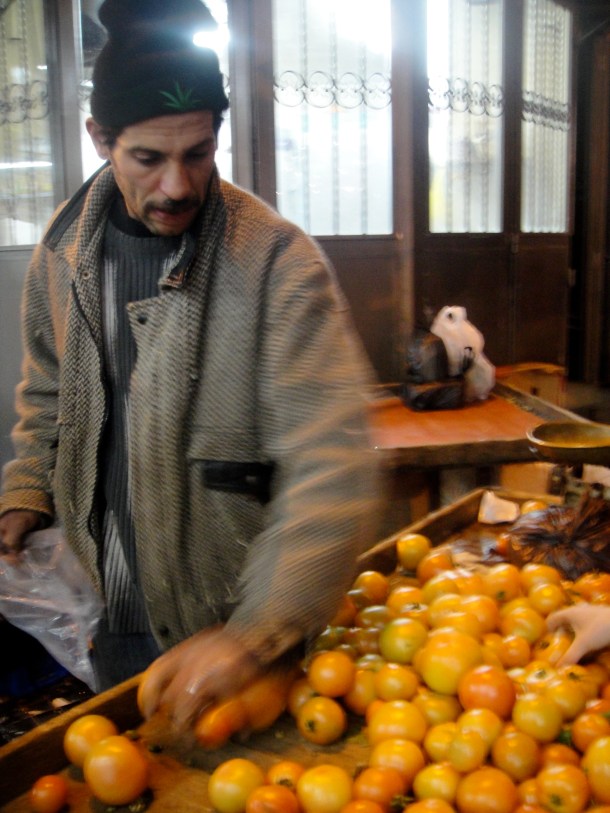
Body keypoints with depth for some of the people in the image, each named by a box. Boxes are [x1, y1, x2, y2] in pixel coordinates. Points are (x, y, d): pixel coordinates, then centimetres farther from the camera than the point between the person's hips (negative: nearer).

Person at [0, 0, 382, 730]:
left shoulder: (277, 261, -20)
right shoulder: (62, 252, -3)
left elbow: (332, 466, -26)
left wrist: (254, 634, -33)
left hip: (228, 620, -4)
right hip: (108, 612, 5)